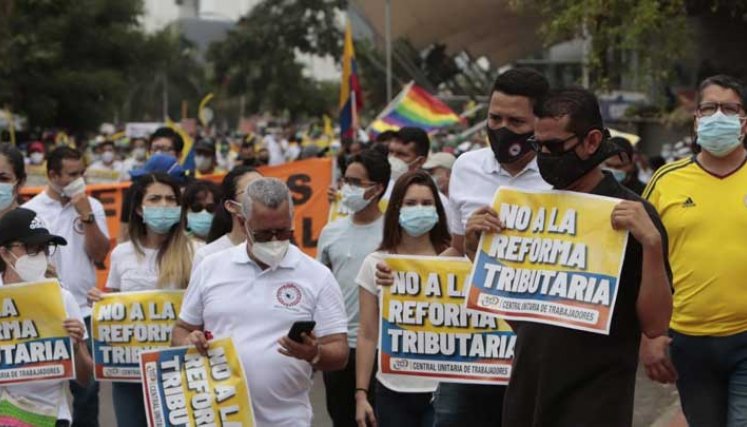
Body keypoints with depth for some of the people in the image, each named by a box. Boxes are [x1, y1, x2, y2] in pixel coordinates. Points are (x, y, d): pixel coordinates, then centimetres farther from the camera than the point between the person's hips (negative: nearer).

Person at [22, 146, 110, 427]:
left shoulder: (92, 207, 4)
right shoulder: (30, 211, -1)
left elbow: (99, 255, -4)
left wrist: (86, 215, -11)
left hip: (84, 311, 1)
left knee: (87, 386, 5)